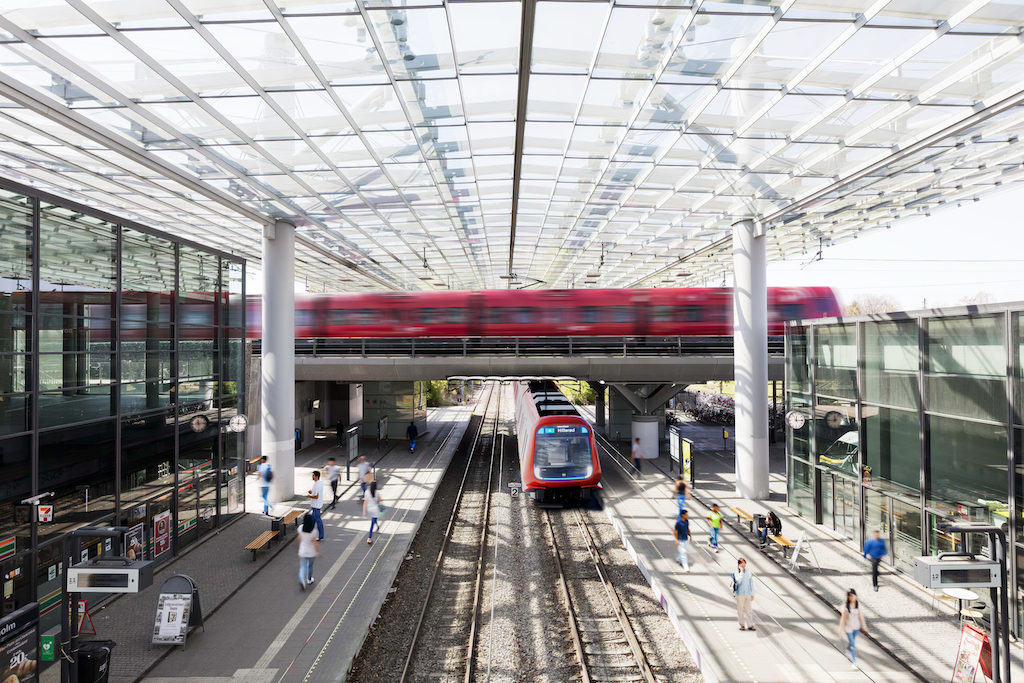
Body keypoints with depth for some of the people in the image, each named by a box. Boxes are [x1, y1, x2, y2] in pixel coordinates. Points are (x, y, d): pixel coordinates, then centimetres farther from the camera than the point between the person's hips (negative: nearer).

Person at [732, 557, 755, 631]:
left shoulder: (748, 573, 5)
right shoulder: (735, 573, -6)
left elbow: (751, 584, 11)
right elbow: (738, 581, -24)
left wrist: (752, 594, 10)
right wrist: (741, 572, -20)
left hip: (748, 594, 2)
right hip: (739, 594, -2)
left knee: (747, 610, 3)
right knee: (740, 610, 4)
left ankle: (750, 625, 9)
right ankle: (742, 625, 15)